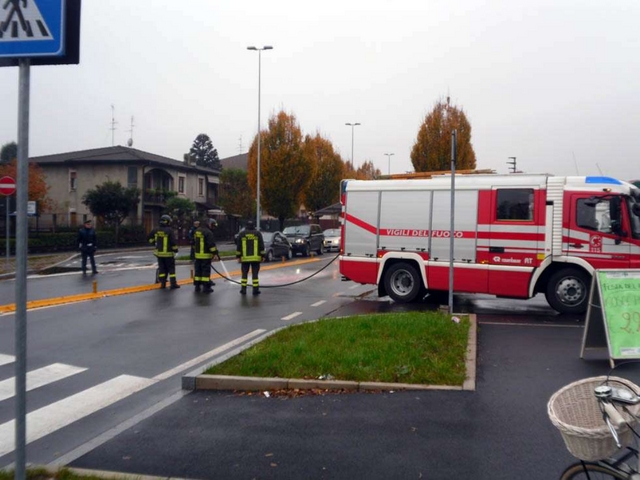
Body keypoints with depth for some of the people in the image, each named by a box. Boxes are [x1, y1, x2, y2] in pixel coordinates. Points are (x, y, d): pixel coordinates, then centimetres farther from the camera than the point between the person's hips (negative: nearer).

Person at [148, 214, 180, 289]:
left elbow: (149, 238, 13)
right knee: (171, 268, 3)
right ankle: (173, 283, 2)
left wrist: (154, 243, 28)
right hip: (168, 253, -5)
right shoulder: (169, 230, -15)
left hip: (159, 253, 5)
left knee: (162, 268, 12)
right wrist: (175, 249, -3)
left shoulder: (156, 230, 2)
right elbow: (173, 241, -16)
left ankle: (163, 283, 11)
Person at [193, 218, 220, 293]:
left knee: (198, 270, 13)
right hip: (206, 255, -8)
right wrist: (216, 253, -17)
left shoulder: (197, 231, 12)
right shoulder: (208, 232, -15)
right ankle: (206, 287, -3)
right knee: (206, 270, -4)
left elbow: (194, 242, 21)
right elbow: (212, 244, -20)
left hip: (198, 254, 8)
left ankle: (197, 286, 18)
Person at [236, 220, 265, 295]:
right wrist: (262, 256, 5)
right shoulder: (258, 234, 1)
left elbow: (238, 246, 3)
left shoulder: (241, 234, 3)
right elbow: (261, 246, 0)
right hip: (256, 258, -1)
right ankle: (255, 290, 0)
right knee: (255, 274, 1)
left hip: (245, 258, 1)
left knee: (244, 274, 8)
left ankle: (243, 289, 8)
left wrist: (238, 256, 7)